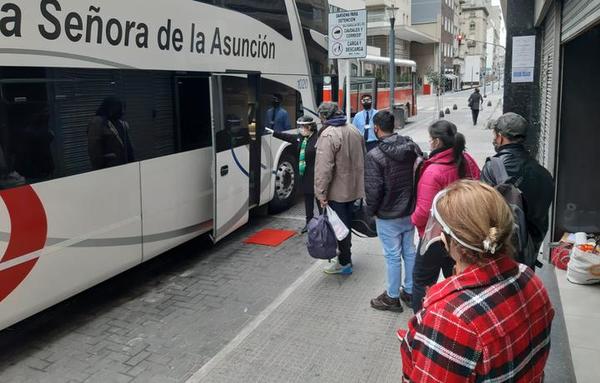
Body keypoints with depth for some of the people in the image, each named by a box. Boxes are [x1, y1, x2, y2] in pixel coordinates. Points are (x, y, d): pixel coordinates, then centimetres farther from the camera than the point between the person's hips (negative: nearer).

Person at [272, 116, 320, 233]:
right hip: (304, 175, 8)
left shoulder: (318, 139, -19)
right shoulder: (300, 137, 5)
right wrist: (272, 133, 24)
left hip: (315, 176, -8)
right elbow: (287, 136, 20)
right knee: (308, 199, 17)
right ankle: (309, 222, 29)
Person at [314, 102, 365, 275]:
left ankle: (344, 263, 12)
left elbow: (324, 167, -24)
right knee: (347, 222, 20)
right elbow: (362, 158, 16)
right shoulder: (354, 130, 7)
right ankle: (345, 253, 34)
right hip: (354, 187, 8)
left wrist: (321, 192, -19)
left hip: (337, 190, -8)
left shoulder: (328, 135, -19)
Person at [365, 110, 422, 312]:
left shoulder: (375, 155, -21)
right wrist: (414, 203, 12)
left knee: (393, 256, 6)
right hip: (410, 211, 6)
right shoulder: (412, 147, -1)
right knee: (409, 252, 17)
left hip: (388, 216, -6)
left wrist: (371, 211, -1)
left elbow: (373, 189, -19)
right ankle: (410, 291, 32)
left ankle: (392, 297, 21)